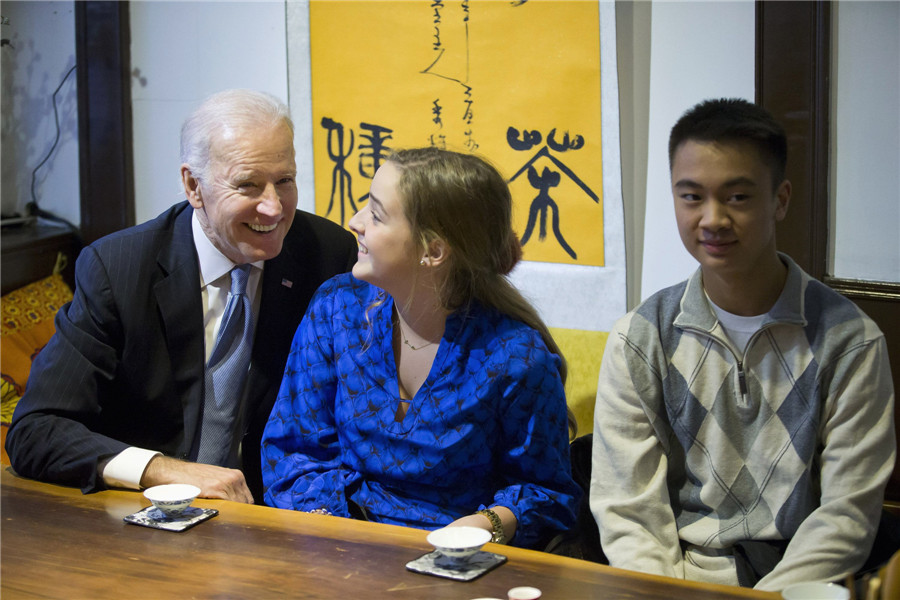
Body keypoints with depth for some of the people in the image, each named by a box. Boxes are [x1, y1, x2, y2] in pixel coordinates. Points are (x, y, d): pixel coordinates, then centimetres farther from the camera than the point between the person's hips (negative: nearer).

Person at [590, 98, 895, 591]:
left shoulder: (849, 342, -1)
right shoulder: (637, 341, 4)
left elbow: (847, 513, -3)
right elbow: (626, 511, 1)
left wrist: (771, 594, -16)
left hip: (797, 583, -1)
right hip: (678, 574, 2)